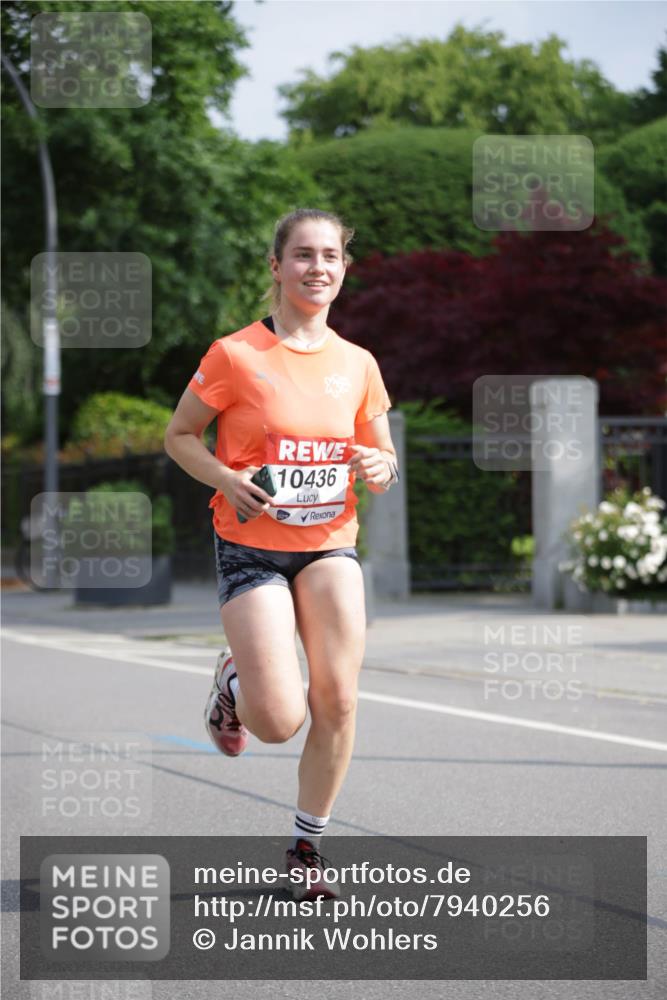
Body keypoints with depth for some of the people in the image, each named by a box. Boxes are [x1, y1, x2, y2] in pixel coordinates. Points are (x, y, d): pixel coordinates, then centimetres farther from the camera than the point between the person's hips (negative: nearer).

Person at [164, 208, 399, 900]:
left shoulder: (357, 364, 4)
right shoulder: (235, 355, -8)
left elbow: (383, 455, 15)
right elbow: (179, 436, 1)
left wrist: (380, 469, -9)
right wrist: (227, 479, -17)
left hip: (330, 543, 3)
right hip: (251, 546, -3)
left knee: (337, 702, -10)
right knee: (281, 722, -12)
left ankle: (306, 845, 10)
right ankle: (232, 680, 25)